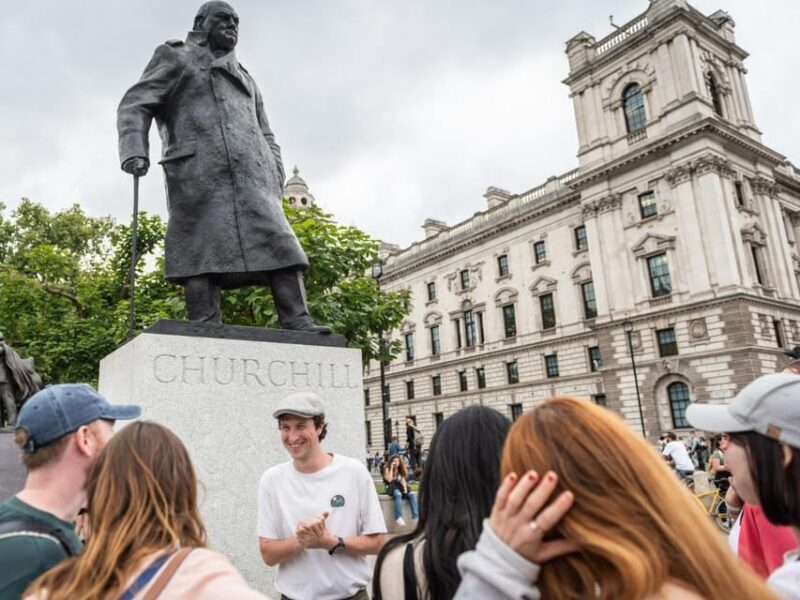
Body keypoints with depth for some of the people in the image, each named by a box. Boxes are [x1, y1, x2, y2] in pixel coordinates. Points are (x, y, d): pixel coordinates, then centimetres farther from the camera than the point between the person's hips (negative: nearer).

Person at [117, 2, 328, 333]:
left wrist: (276, 182, 11)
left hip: (251, 176, 5)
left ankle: (298, 325, -17)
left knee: (278, 243, -11)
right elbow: (134, 105, 8)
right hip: (199, 171, -4)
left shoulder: (244, 79, 36)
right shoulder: (175, 58, 21)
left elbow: (266, 137, 30)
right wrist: (134, 151, -12)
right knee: (202, 251, -13)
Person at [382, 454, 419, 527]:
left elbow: (403, 480, 8)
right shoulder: (387, 469, 0)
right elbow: (389, 480, -15)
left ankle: (416, 515, -34)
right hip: (391, 488, -5)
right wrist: (391, 468, -13)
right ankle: (399, 518, -47)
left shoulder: (401, 470, 15)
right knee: (398, 494, -38)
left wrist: (405, 488, -9)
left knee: (412, 494, -23)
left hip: (400, 487, 5)